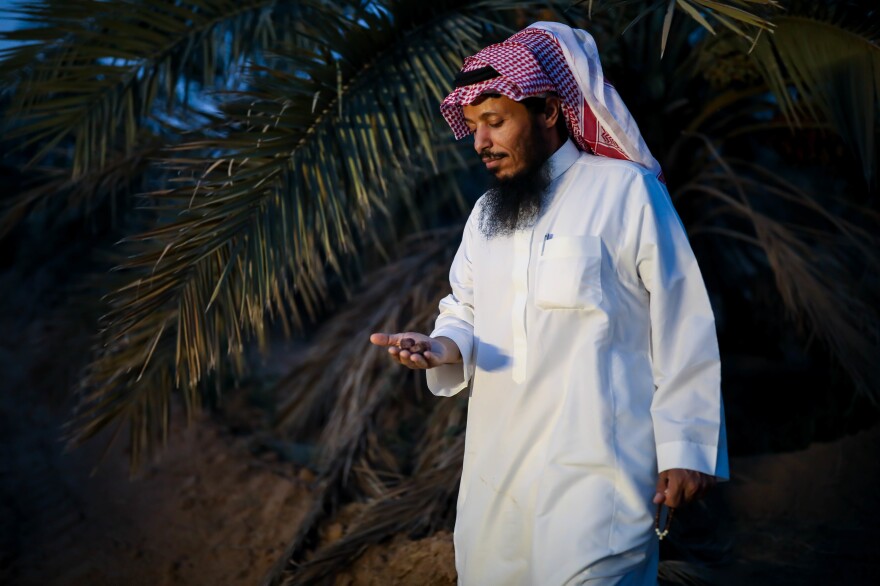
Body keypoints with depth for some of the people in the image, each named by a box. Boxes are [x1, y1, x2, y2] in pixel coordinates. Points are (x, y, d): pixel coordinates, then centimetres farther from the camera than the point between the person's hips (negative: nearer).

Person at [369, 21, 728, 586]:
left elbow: (683, 331, -7)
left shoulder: (627, 191, -6)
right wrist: (443, 347, -6)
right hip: (495, 466, 7)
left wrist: (686, 447, -9)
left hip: (594, 469, -6)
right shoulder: (485, 212, 15)